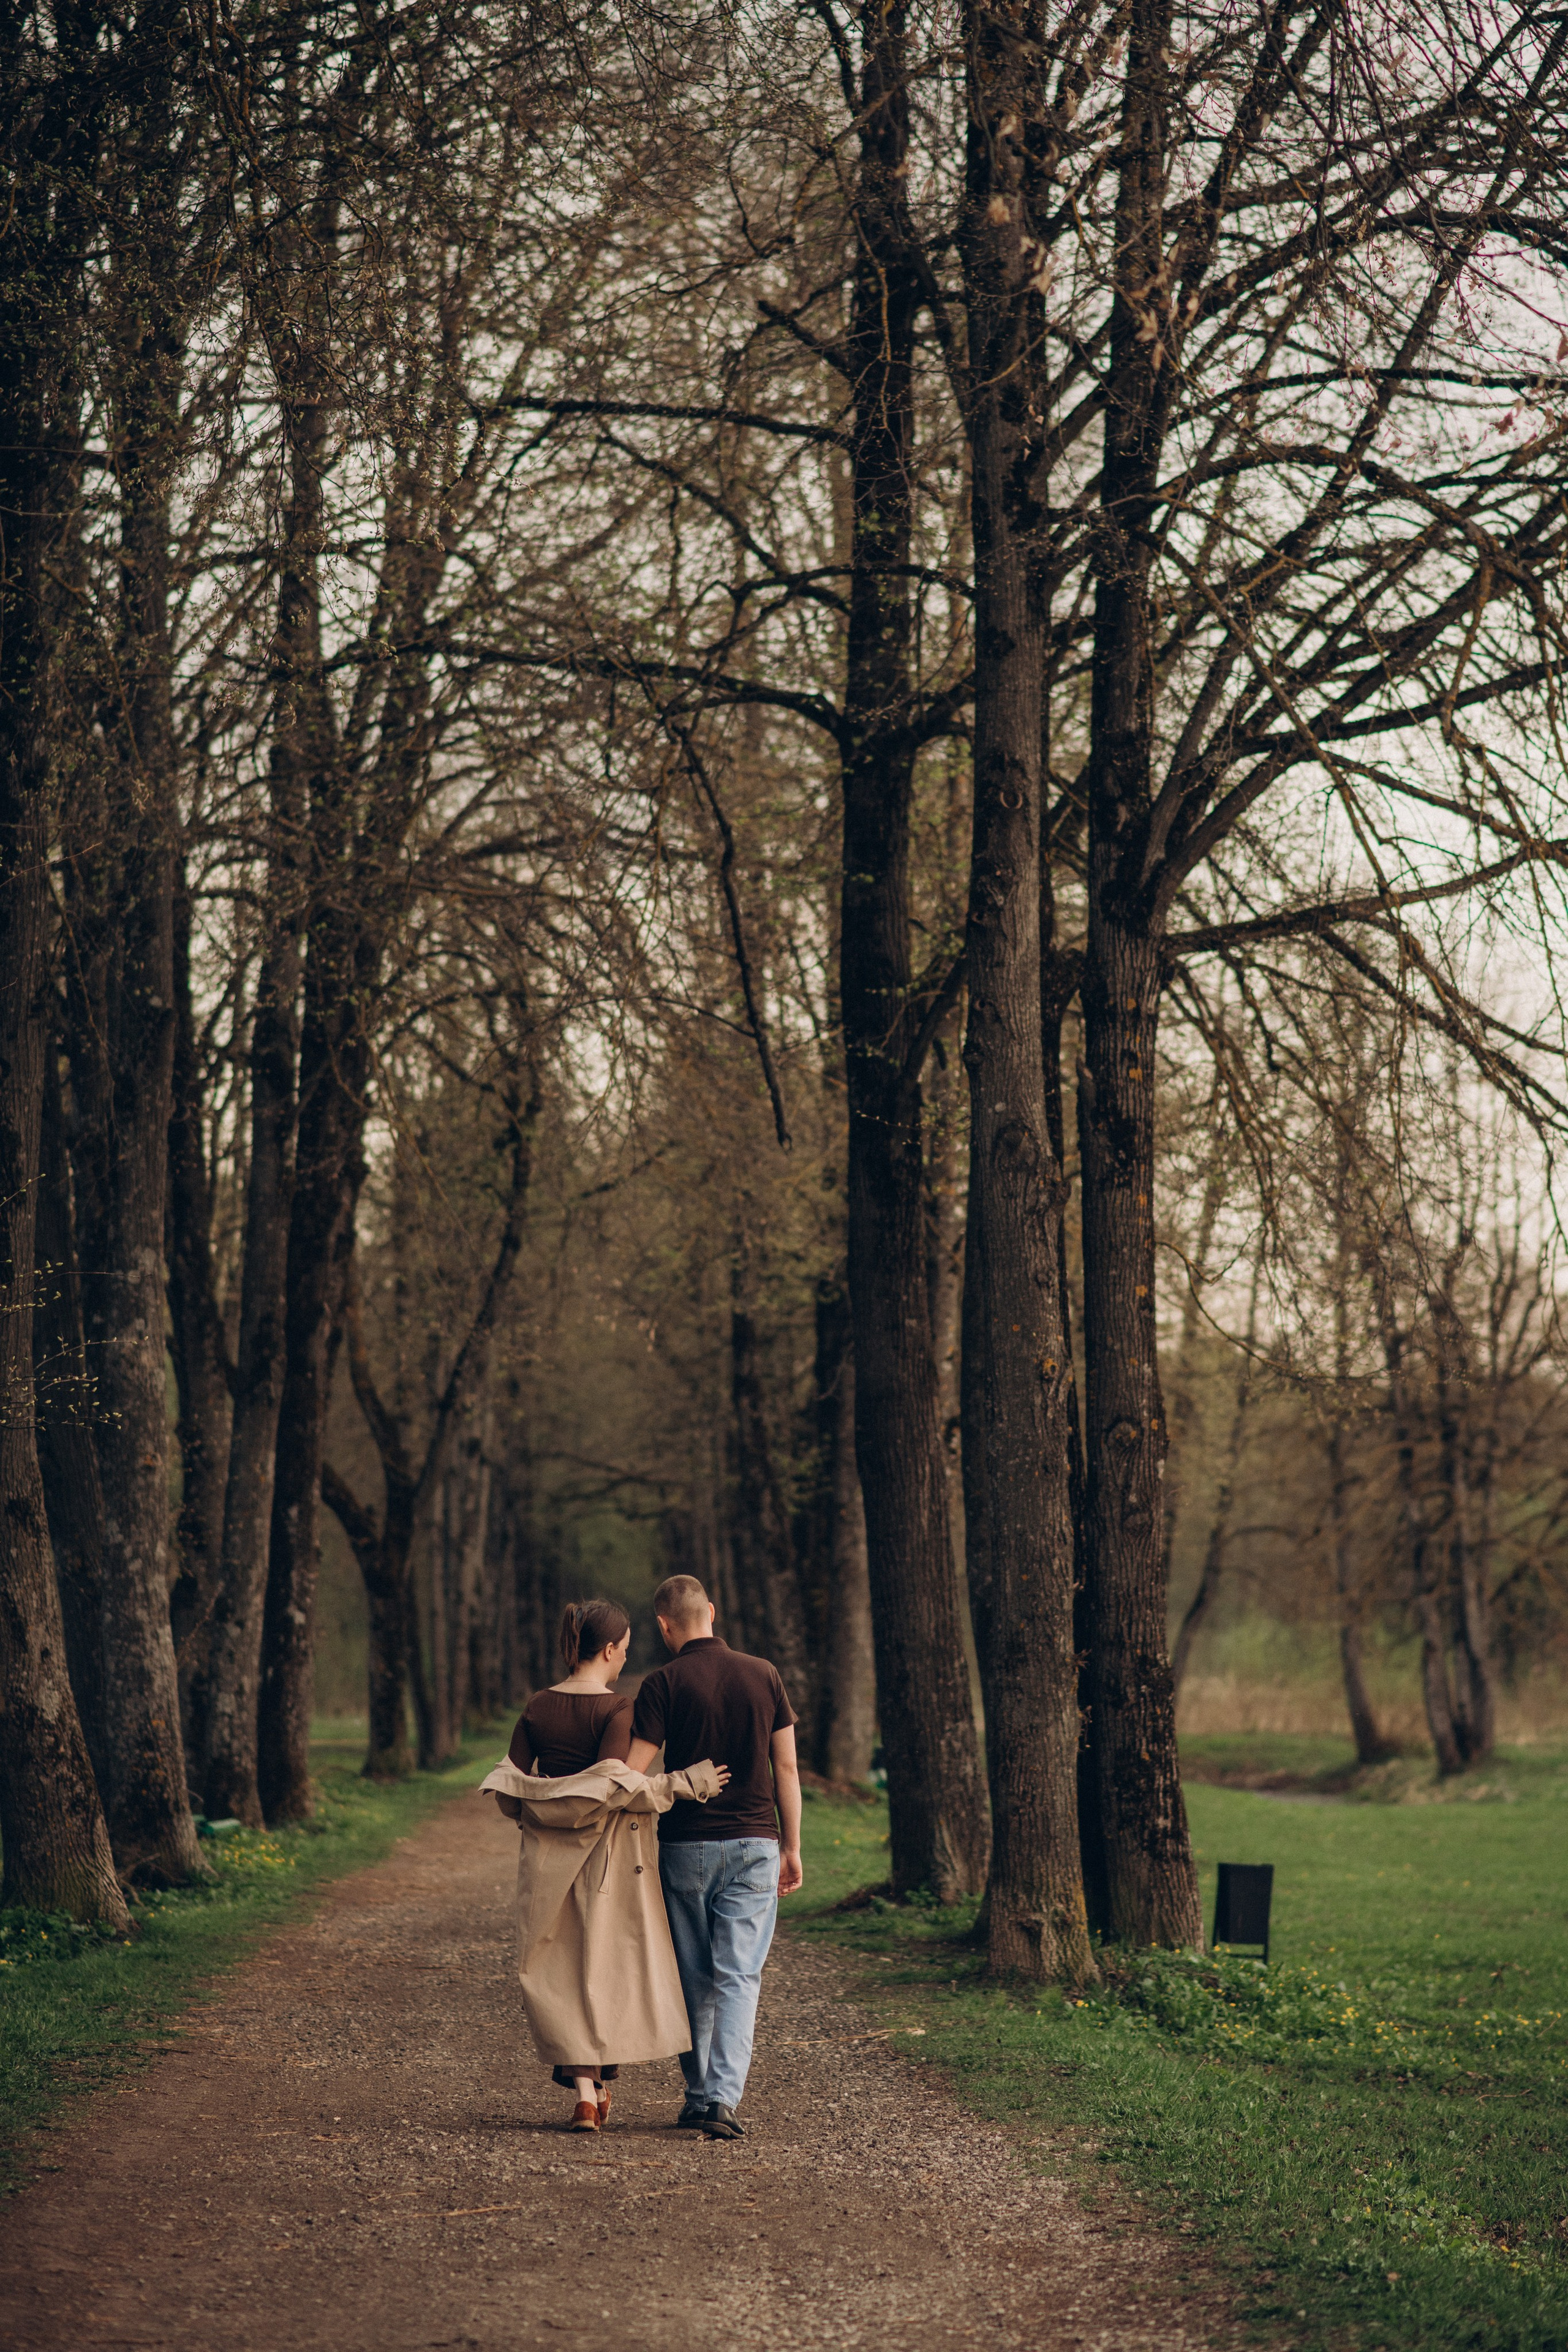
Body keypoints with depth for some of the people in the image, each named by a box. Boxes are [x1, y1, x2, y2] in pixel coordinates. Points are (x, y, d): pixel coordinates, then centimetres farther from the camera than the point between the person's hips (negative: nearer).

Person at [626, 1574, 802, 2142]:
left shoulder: (663, 1684, -7)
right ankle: (723, 2098, -13)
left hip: (685, 1845, -1)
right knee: (739, 1977, -1)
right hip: (753, 1844, 1)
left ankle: (697, 2095, 18)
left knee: (694, 1980, 12)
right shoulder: (763, 1675, 3)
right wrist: (792, 1847, 12)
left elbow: (632, 1775, -12)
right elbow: (787, 1767, 5)